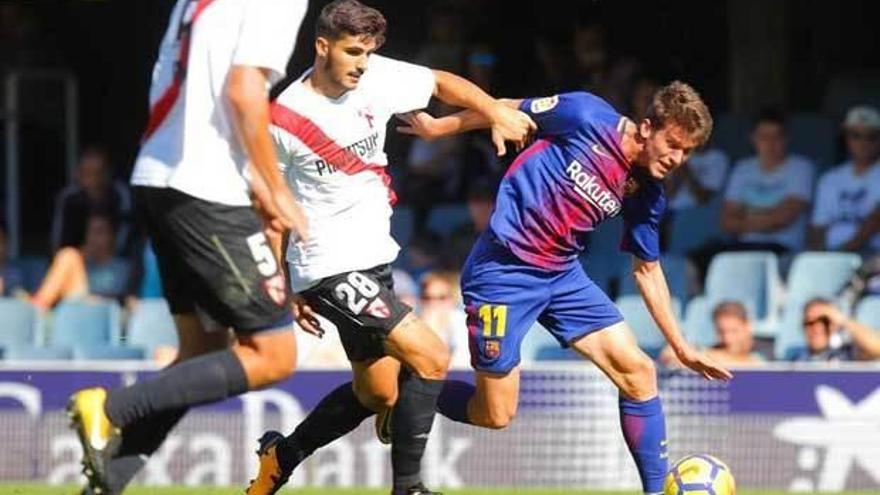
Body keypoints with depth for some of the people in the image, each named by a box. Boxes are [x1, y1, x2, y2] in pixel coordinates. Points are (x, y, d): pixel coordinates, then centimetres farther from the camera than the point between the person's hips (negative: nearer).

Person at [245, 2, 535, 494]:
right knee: (431, 358, -18)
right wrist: (286, 289, -3)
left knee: (377, 395, 16)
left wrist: (495, 109, -4)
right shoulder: (285, 120, -16)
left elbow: (441, 83, 13)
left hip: (374, 259, 8)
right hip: (331, 268, -8)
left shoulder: (376, 77, -3)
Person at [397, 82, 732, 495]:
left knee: (637, 371, -7)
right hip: (504, 269, -6)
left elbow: (647, 271, 13)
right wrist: (437, 127, 4)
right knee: (494, 414, -3)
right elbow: (509, 110, -4)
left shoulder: (646, 196, 1)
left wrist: (681, 348, 13)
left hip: (563, 274, 6)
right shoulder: (588, 118, -16)